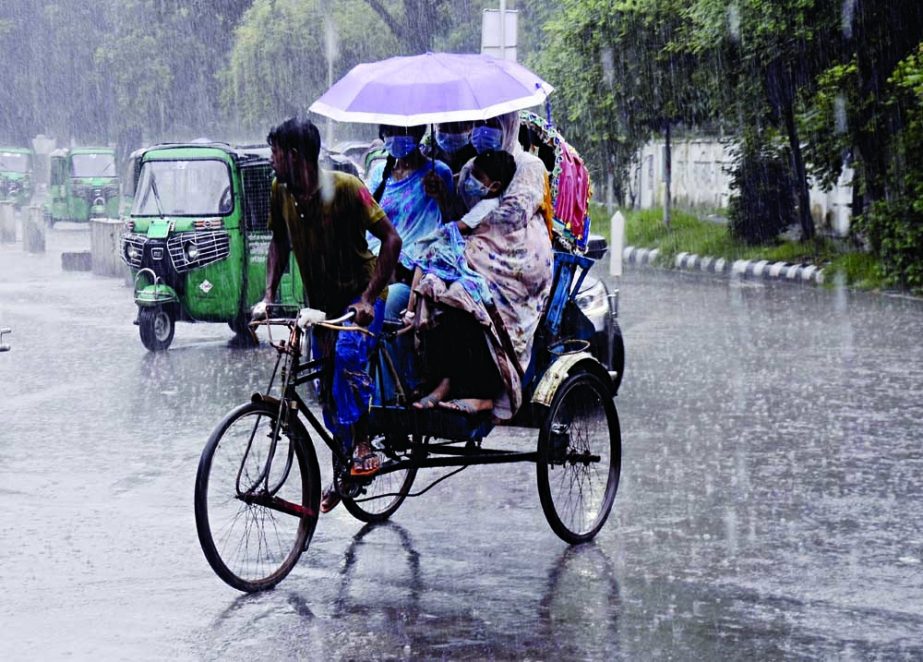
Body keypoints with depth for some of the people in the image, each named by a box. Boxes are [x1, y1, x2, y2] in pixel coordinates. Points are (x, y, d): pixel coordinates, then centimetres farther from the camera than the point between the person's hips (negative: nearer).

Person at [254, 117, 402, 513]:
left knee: (347, 354, -32)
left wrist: (369, 298, -28)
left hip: (360, 295, -6)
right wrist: (269, 295, -2)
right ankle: (343, 471, 26)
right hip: (322, 302, 6)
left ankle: (364, 447, -21)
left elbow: (391, 239, -21)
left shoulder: (345, 188, -23)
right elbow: (280, 242, 11)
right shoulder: (281, 193, -7)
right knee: (328, 391, 8)